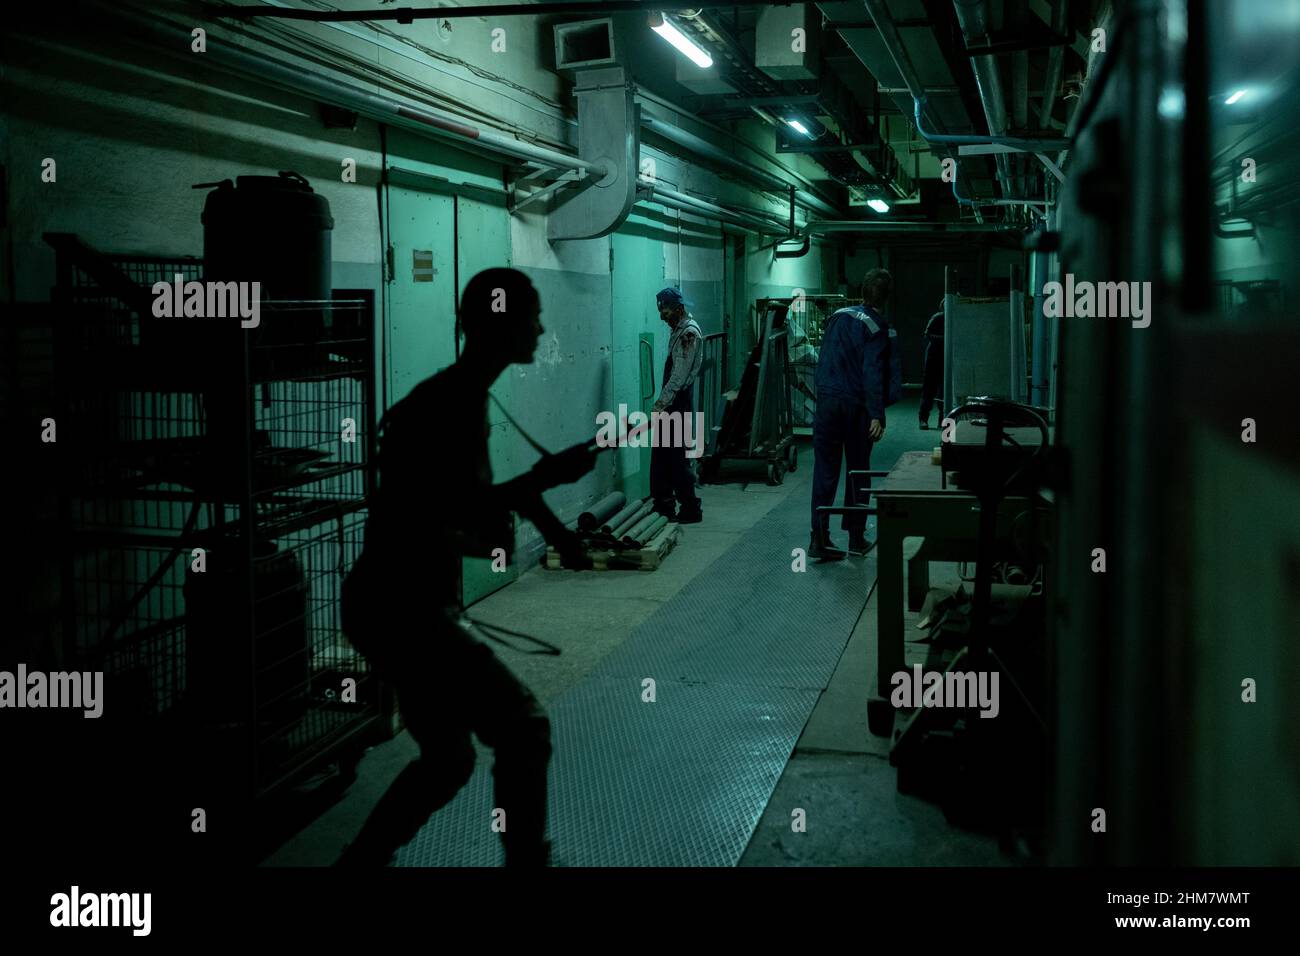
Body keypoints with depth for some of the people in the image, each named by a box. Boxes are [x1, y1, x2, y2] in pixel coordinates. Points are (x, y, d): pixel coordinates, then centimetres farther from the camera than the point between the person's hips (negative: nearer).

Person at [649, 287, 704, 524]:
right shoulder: (678, 330, 14)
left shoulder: (690, 333, -17)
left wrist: (661, 403, -22)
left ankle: (691, 509, 2)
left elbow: (680, 376, -22)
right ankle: (662, 504, 20)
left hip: (679, 402, -10)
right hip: (671, 402, 10)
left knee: (676, 456, -5)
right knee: (660, 454, 13)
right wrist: (662, 402, 16)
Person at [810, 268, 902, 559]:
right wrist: (877, 415, -16)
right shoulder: (879, 329, -9)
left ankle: (819, 538, -4)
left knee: (825, 471, 3)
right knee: (858, 471, 10)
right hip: (857, 407, -3)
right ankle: (856, 537, 15)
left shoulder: (838, 317, 7)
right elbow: (873, 374, -16)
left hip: (827, 402, 3)